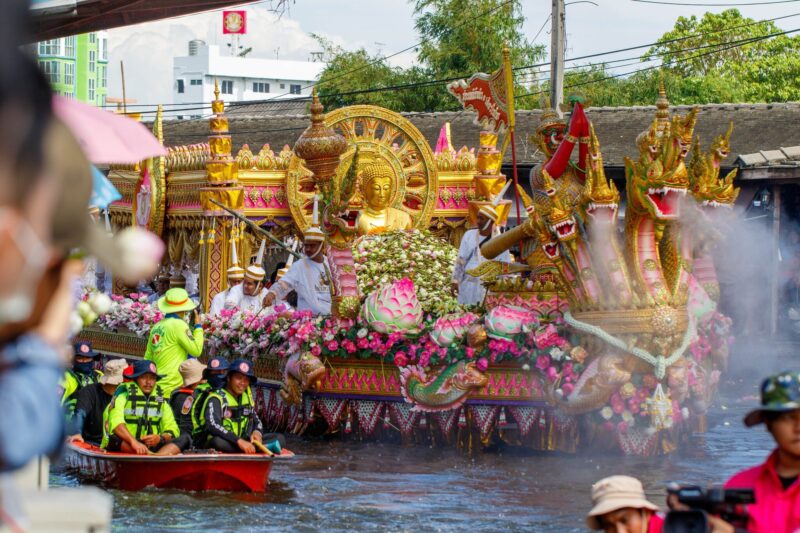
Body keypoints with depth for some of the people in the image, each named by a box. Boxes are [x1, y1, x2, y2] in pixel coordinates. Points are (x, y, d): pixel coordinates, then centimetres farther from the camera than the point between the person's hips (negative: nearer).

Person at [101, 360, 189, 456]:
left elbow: (173, 431, 10)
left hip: (152, 449, 4)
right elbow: (116, 423, -18)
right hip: (125, 447, -4)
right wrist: (134, 442, -36)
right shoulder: (123, 397, 1)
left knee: (184, 439, -16)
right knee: (115, 438, -37)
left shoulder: (161, 402, 16)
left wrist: (160, 438, -15)